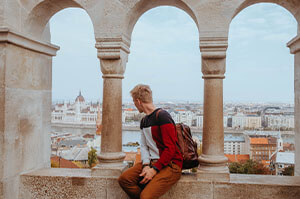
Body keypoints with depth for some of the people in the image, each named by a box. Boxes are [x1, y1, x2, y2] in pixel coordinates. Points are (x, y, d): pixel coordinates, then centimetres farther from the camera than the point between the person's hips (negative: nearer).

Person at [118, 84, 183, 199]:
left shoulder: (162, 116, -14)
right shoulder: (144, 121, 15)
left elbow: (170, 149, -18)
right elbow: (144, 146, 12)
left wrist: (154, 169, -18)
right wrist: (146, 165, -7)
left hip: (171, 164, -8)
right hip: (152, 162, 8)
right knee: (124, 179, -12)